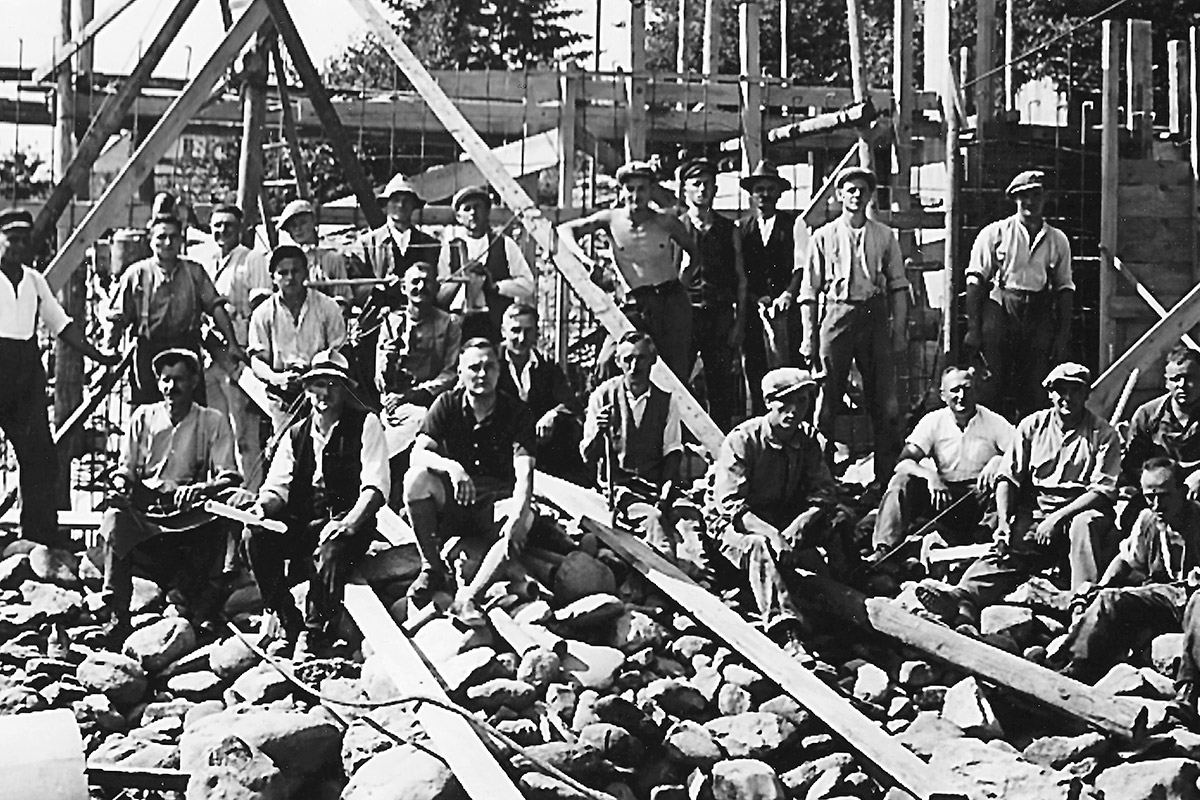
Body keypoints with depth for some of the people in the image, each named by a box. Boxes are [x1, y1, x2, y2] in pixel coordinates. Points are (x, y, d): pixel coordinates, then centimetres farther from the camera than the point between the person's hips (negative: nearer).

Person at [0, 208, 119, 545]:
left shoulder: (34, 281, 14)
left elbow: (60, 323, 19)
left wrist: (97, 356, 14)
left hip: (27, 369, 6)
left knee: (40, 454, 4)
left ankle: (42, 536, 9)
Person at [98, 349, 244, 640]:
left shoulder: (213, 422, 7)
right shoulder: (143, 417, 13)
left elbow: (228, 478, -2)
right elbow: (125, 469, 14)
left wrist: (197, 490, -24)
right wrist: (121, 483, -12)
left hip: (194, 518, -1)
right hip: (145, 513, 1)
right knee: (115, 518, -31)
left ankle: (204, 610, -27)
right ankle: (117, 616, -30)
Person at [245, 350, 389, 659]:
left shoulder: (365, 424, 0)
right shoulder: (296, 433, 14)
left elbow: (376, 487, -11)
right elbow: (277, 487, 7)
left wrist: (348, 524, -27)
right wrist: (262, 507, -18)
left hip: (349, 522, -5)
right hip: (301, 524, 5)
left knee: (330, 551, -37)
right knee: (254, 536, -22)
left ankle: (314, 635, -19)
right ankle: (290, 628, -14)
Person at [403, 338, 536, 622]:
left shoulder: (516, 412, -6)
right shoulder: (447, 405, -2)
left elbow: (524, 472, -18)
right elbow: (418, 454, -14)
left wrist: (518, 515, -39)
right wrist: (451, 467, -37)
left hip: (497, 498, -1)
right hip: (450, 500, 1)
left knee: (523, 521, -35)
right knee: (416, 479, -29)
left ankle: (469, 596, -34)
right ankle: (433, 568, -18)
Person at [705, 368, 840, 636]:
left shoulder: (807, 438, 1)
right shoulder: (742, 440, -17)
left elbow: (824, 492, -3)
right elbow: (730, 505, -23)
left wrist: (798, 525, -23)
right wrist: (771, 534, -37)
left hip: (784, 518, 7)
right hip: (732, 523, -7)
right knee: (759, 546, -38)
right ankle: (784, 629, -52)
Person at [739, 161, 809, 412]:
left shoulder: (794, 224, 8)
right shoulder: (741, 228, 11)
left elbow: (801, 266, 1)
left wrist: (788, 294, -13)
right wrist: (755, 298, -6)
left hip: (786, 305, -2)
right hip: (752, 305, 2)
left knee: (788, 365, -11)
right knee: (755, 369, -1)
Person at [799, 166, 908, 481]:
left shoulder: (884, 236, 10)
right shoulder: (824, 236, 5)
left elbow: (898, 287, 8)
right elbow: (809, 291, 4)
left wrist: (900, 331, 0)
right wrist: (808, 337, -1)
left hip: (875, 315, 1)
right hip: (836, 314, -1)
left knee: (884, 400, 1)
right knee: (828, 396, 1)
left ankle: (887, 473, 9)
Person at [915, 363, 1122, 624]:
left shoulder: (1103, 434, 0)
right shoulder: (1032, 426, 9)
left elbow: (1102, 491, -7)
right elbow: (1008, 478, 8)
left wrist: (1056, 519, -18)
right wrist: (1004, 522, -10)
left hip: (1080, 509, -2)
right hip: (1035, 511, 2)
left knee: (1085, 524, -37)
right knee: (1008, 549, -26)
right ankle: (963, 597, -52)